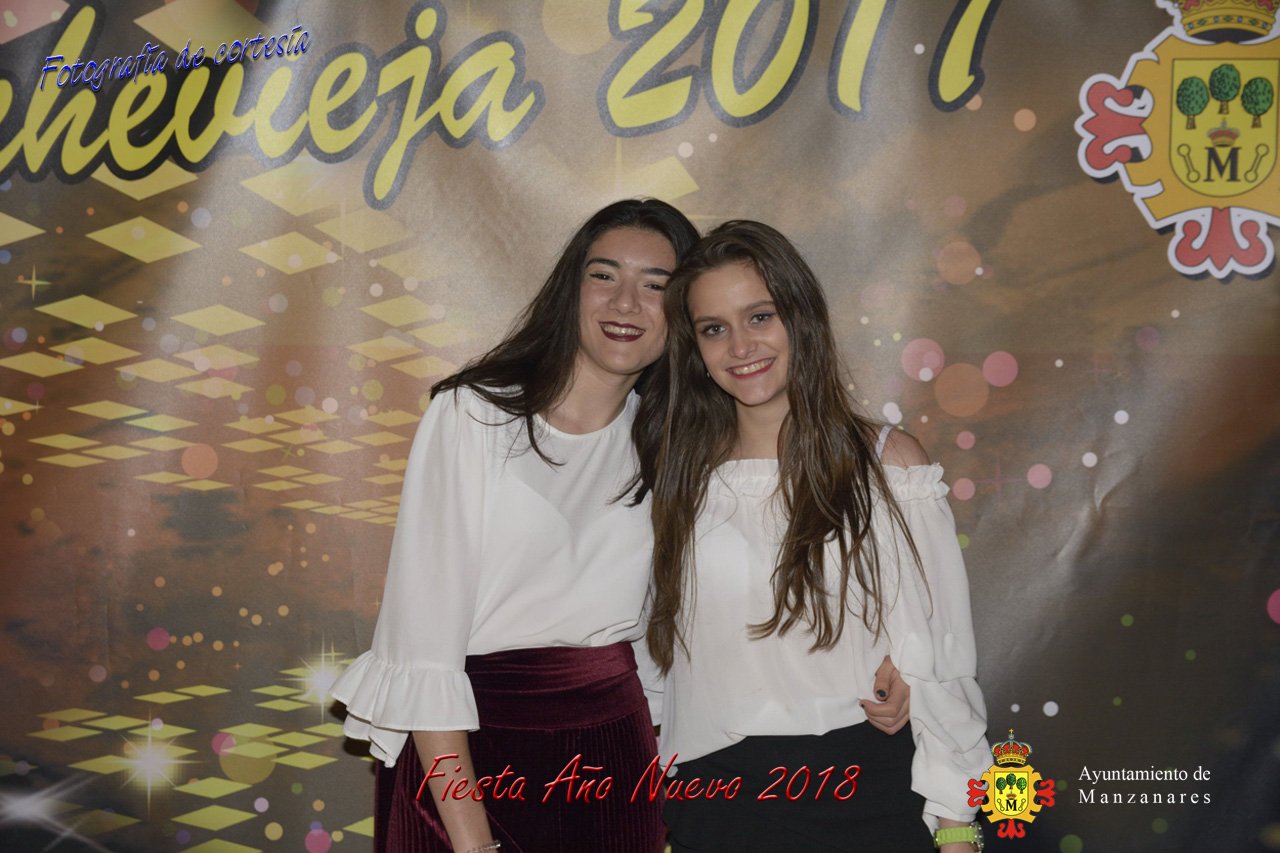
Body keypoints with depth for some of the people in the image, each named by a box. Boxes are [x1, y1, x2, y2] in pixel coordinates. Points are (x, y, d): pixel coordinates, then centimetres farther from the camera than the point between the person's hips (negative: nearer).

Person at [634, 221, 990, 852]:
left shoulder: (887, 463, -3)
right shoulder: (680, 475, 4)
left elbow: (939, 657, -3)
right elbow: (660, 651, 9)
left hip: (866, 788, -2)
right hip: (715, 793, 2)